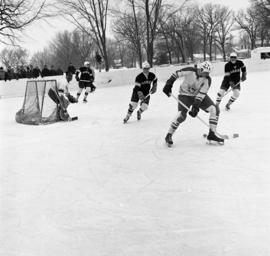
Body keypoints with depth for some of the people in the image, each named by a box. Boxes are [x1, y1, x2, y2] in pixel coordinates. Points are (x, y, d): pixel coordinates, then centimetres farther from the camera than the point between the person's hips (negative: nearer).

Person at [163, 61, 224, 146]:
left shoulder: (207, 79, -18)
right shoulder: (190, 71, -25)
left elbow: (201, 94, -21)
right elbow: (176, 74, -16)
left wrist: (196, 107, -28)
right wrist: (168, 84, -21)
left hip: (199, 95, 4)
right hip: (185, 95, -4)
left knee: (215, 110, -11)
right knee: (181, 115, -23)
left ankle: (212, 134, -2)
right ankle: (169, 135, -7)